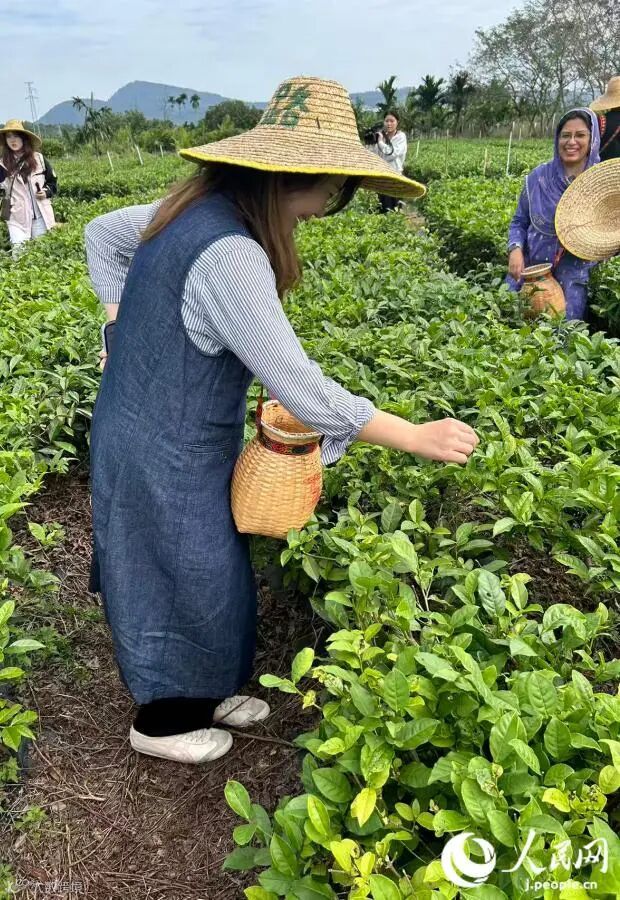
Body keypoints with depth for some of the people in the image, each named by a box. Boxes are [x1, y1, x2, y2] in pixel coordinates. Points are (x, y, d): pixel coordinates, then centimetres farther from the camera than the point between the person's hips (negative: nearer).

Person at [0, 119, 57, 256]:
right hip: (17, 217, -1)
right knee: (18, 251, -8)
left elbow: (53, 181, 13)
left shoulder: (38, 158, 2)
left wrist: (47, 192, -6)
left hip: (40, 215, 1)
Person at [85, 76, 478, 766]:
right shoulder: (229, 254, -31)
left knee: (208, 571, 23)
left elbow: (101, 233, 17)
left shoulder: (195, 209, -1)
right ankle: (162, 722, 38)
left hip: (148, 426, 9)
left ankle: (203, 692, 46)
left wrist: (126, 328, 11)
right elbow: (301, 390, -31)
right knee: (186, 586, 12)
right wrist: (419, 437, -22)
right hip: (167, 456, -9)